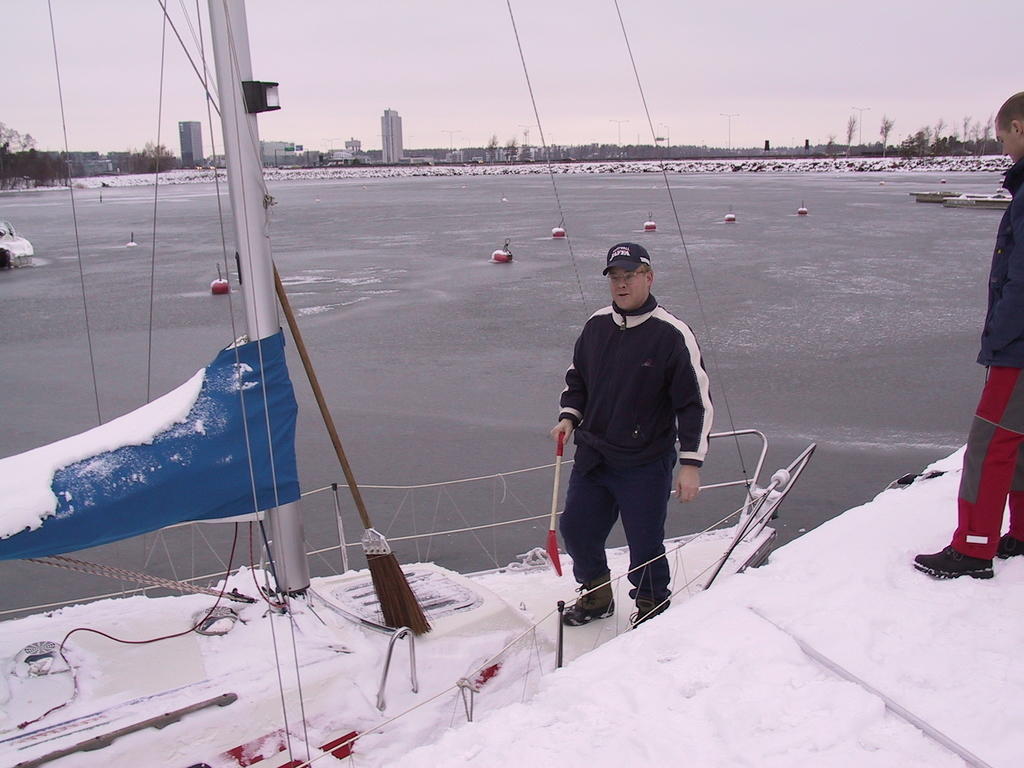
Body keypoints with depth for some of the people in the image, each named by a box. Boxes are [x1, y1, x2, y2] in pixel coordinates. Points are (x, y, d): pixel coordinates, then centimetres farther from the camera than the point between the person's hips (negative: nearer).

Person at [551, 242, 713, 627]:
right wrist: (569, 416, 1)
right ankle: (596, 595, 39)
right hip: (592, 456, 5)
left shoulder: (672, 334, -13)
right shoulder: (597, 324, 2)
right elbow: (576, 378, 18)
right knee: (576, 529, 13)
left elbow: (697, 402, -11)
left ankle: (651, 607, 32)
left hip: (645, 465, -5)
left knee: (645, 544, 4)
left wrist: (691, 463, -14)